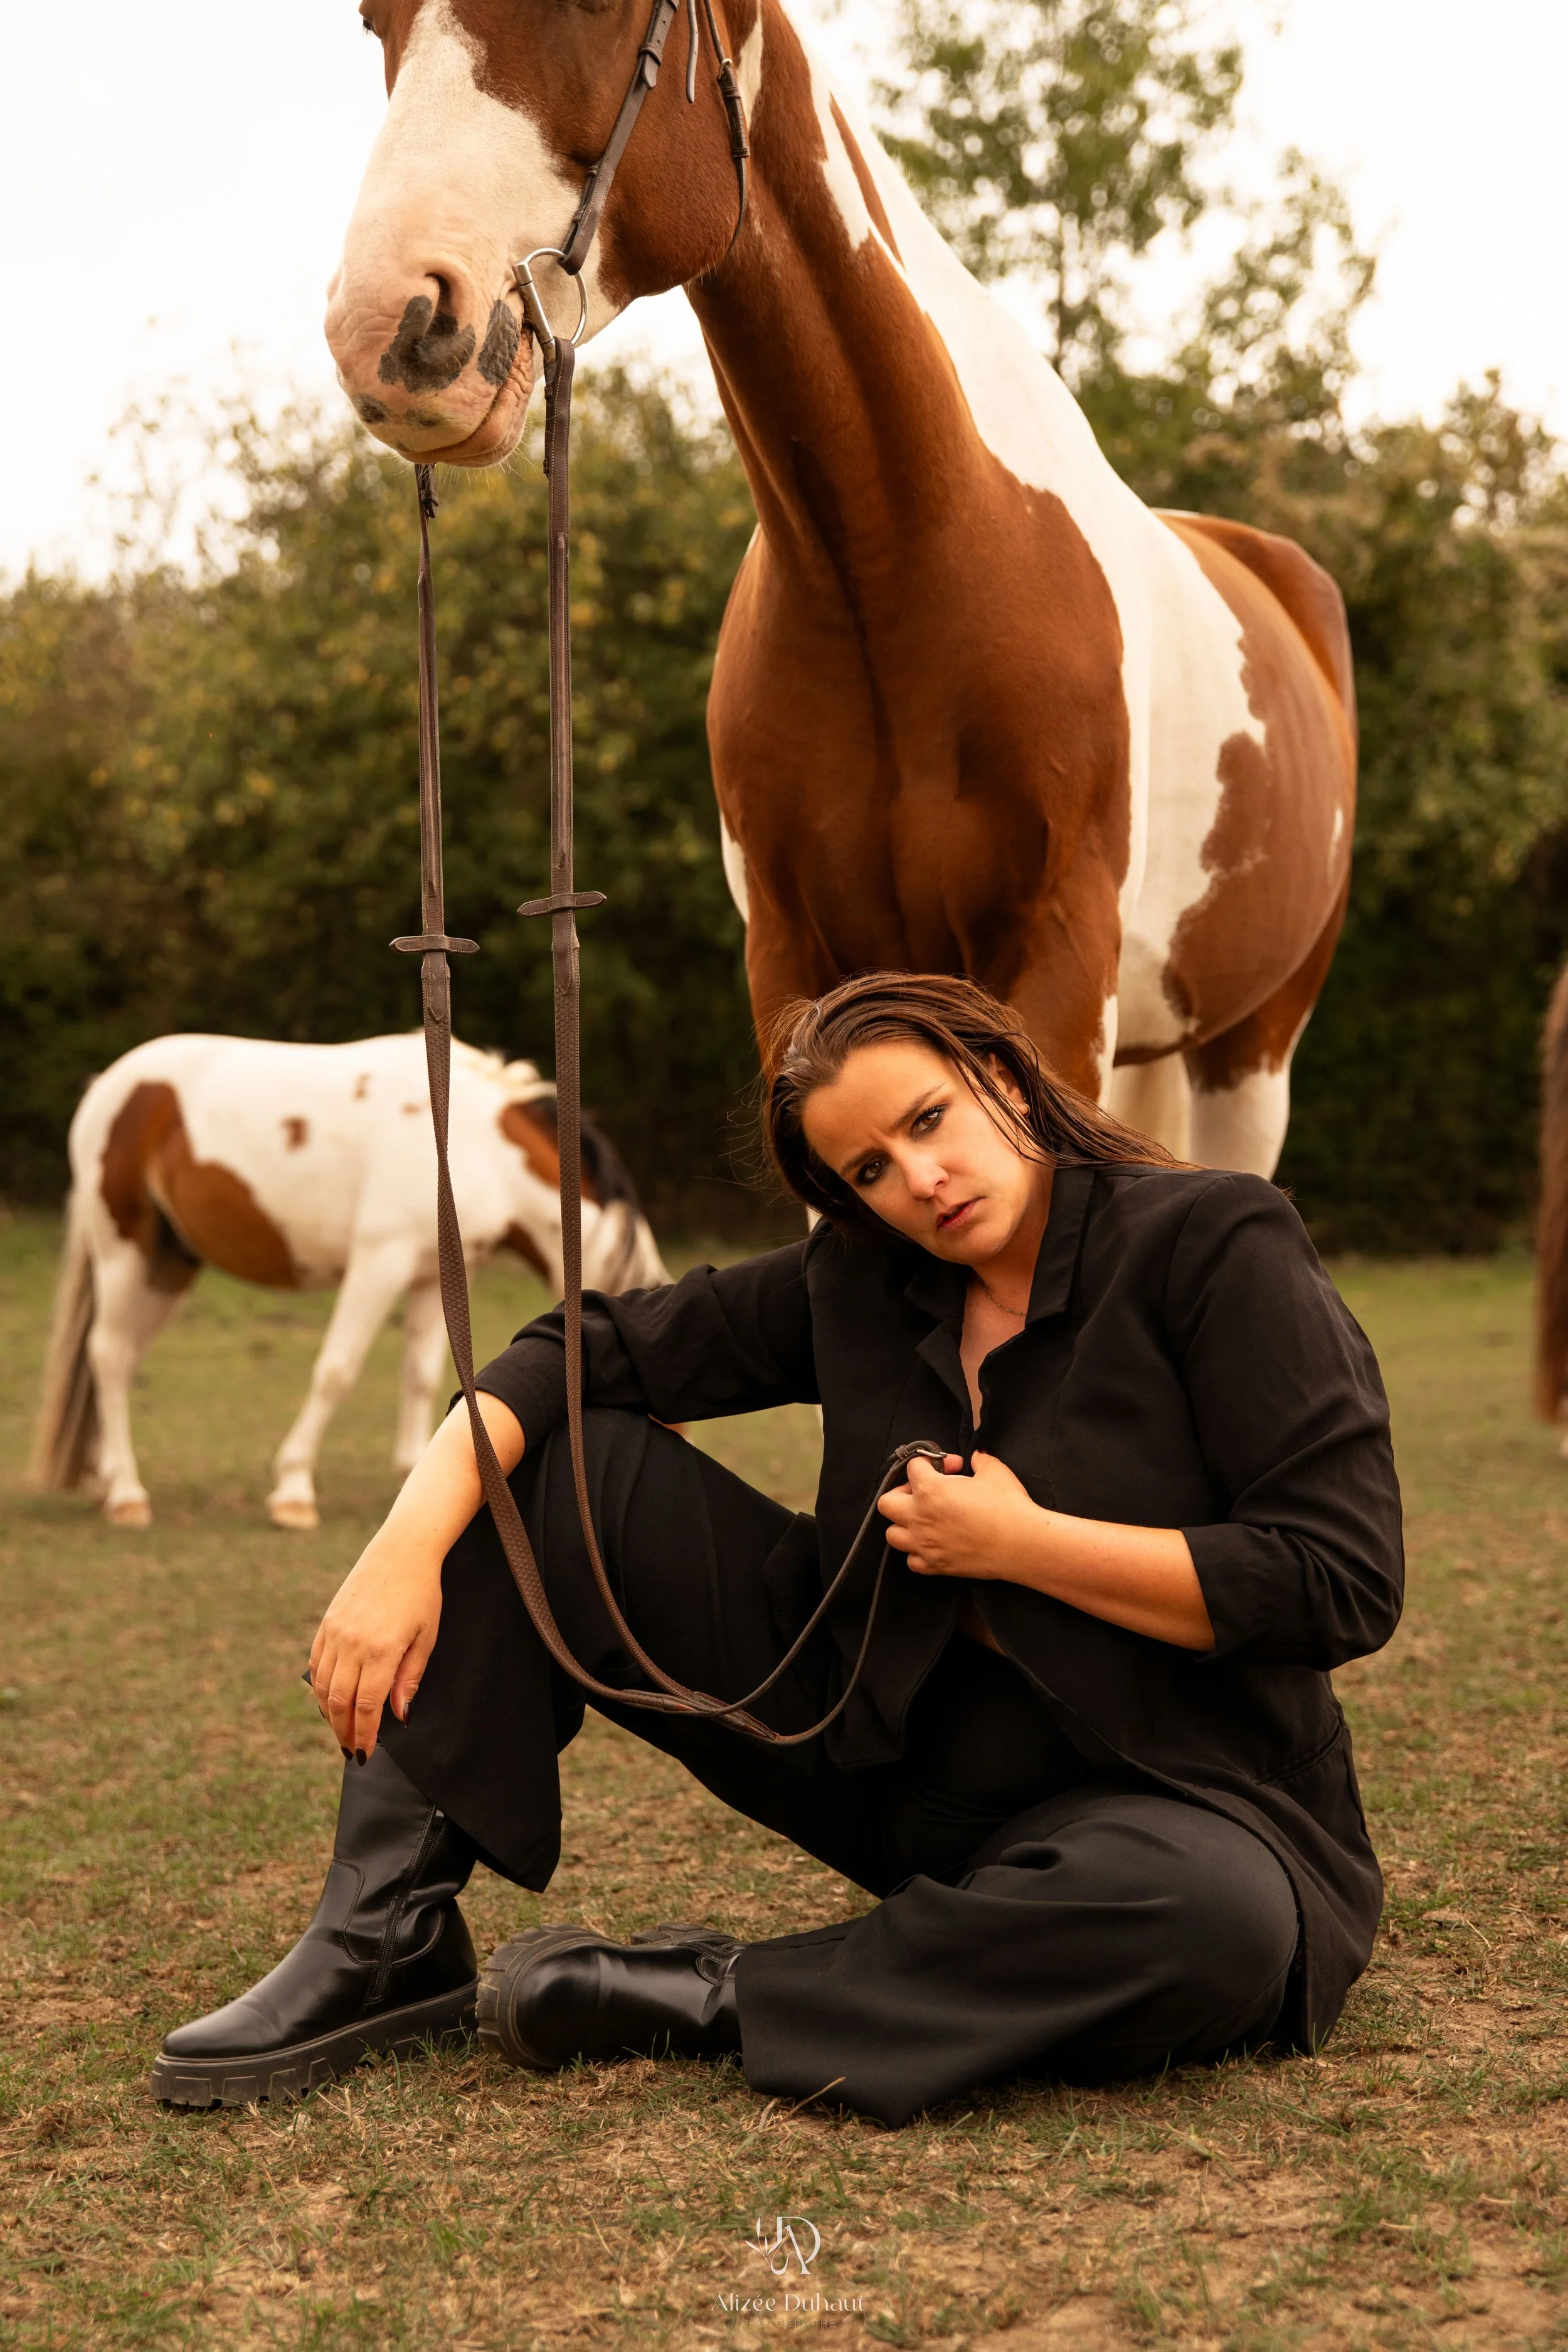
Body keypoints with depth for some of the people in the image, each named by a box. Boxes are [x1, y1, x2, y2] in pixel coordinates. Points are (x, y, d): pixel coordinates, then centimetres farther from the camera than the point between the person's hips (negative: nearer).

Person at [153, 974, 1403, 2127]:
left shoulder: (1217, 1243, -14)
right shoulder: (859, 1287, 3)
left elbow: (1346, 1584, -20)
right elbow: (592, 1352, -1)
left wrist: (1021, 1543, -18)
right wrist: (409, 1543, -18)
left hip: (1165, 1792, -4)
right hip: (891, 1754, 4)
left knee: (1217, 1918, -43)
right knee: (553, 1468, -5)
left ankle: (703, 1996, -26)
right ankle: (388, 1947, -7)